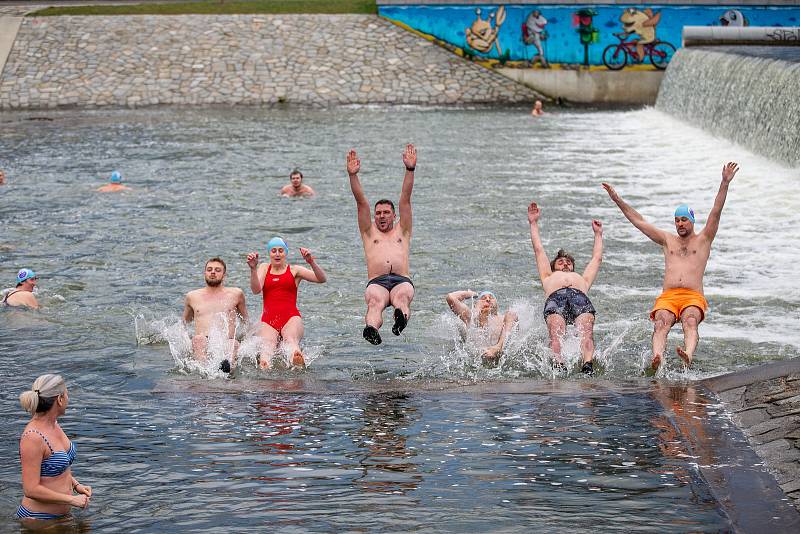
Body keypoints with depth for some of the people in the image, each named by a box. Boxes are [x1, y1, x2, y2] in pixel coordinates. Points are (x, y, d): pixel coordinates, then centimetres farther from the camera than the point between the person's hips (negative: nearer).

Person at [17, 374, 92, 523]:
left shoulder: (53, 425, 5)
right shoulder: (32, 438, -23)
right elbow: (31, 490, -24)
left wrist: (76, 485, 6)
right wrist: (72, 500, -17)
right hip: (38, 519, -9)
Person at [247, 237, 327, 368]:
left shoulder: (294, 270, 17)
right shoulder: (264, 268, 23)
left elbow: (322, 279, 5)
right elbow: (256, 290, 5)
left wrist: (312, 263, -12)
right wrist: (253, 269, -10)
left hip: (291, 318, -1)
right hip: (268, 320, 1)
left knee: (291, 339, -38)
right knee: (267, 344, -34)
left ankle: (297, 358, -70)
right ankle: (264, 366, -66)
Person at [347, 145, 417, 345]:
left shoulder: (402, 232, 30)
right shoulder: (369, 233, 30)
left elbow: (405, 200, 21)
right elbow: (361, 202, 19)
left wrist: (410, 170, 12)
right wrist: (353, 175, 8)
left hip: (402, 280, 1)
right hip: (376, 282, -1)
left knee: (402, 297, -36)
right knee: (375, 301, -36)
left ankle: (401, 318, -69)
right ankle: (371, 329, -66)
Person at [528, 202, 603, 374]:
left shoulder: (583, 279, 47)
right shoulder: (549, 278, 45)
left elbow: (597, 258, 58)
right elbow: (538, 250, 53)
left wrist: (598, 233, 72)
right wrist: (534, 223, 61)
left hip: (581, 298, 1)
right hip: (555, 298, 0)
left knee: (586, 332, -30)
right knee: (556, 334, -31)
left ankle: (588, 365, -53)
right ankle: (558, 365, -53)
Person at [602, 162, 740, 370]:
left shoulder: (703, 240, 20)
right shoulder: (667, 240, 28)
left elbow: (715, 213, 9)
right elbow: (639, 221, 29)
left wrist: (725, 183, -3)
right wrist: (617, 200, 25)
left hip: (694, 297, -2)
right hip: (667, 296, 2)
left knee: (690, 320, -34)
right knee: (661, 322, -31)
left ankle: (688, 356, -62)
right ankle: (656, 358, -58)